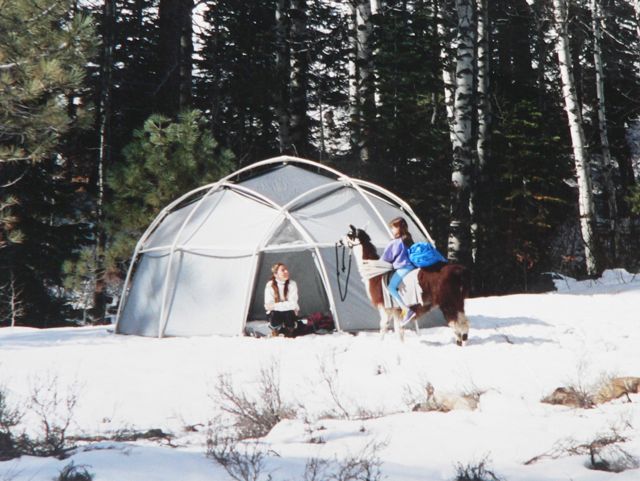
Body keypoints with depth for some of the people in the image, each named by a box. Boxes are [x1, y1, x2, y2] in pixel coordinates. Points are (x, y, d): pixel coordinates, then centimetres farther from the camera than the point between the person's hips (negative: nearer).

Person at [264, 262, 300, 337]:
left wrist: (275, 305, -23)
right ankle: (274, 334, -2)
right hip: (275, 313, -1)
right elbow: (268, 305, -12)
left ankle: (289, 335, 0)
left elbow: (293, 304, -17)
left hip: (289, 312, 1)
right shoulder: (270, 285, -11)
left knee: (289, 314, -29)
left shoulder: (292, 284, -11)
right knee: (274, 314, -31)